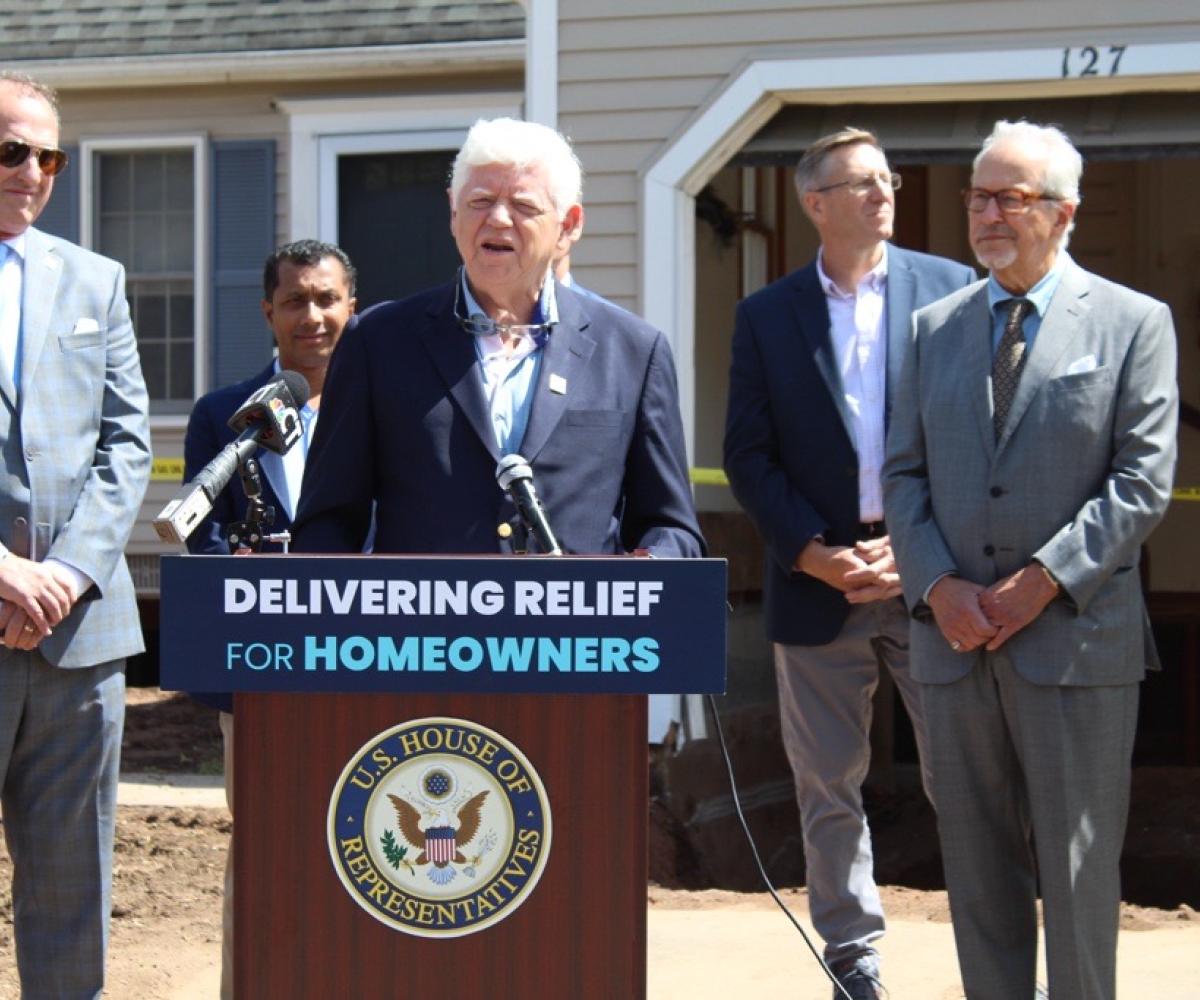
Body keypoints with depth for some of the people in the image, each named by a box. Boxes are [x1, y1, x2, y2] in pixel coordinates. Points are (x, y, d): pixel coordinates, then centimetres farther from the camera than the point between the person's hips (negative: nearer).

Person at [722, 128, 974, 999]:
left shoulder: (951, 290, 3)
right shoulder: (767, 315, 6)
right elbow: (749, 454, 4)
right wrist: (814, 555, -8)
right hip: (818, 579, 2)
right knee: (830, 789, 8)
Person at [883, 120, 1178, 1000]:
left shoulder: (1133, 323, 1)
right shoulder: (936, 327, 13)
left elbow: (1143, 479, -6)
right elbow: (904, 473, 11)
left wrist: (1043, 581, -14)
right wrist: (937, 586, -5)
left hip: (1076, 638, -4)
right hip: (955, 637, 4)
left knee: (1077, 869, 0)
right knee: (978, 865, 8)